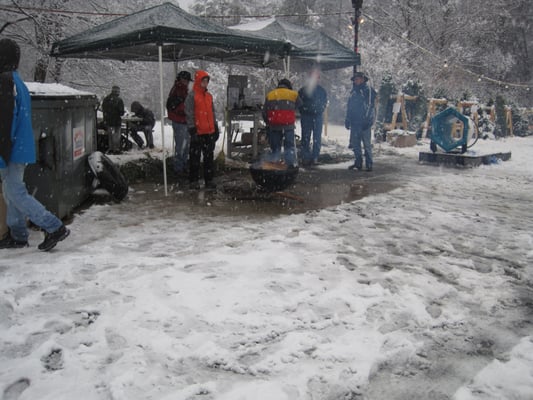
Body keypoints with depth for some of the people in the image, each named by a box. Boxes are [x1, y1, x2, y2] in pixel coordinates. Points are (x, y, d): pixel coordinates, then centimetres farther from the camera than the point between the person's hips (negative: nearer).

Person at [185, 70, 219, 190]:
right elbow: (189, 114, -10)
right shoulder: (191, 96, -7)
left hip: (210, 132, 6)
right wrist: (192, 130, -14)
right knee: (195, 157, 1)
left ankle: (209, 180, 18)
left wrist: (216, 128, 15)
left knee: (209, 157, 9)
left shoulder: (209, 96, 13)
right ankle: (193, 181, 9)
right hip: (198, 132, -6)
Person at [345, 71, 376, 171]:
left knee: (367, 143, -5)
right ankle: (358, 162, 18)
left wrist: (367, 120, -18)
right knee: (355, 143, 8)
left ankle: (369, 164, 0)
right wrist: (347, 120, 15)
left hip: (364, 122, -7)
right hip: (355, 122, 7)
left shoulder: (369, 90, -3)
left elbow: (370, 106, -10)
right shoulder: (354, 91, 17)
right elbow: (349, 107, 21)